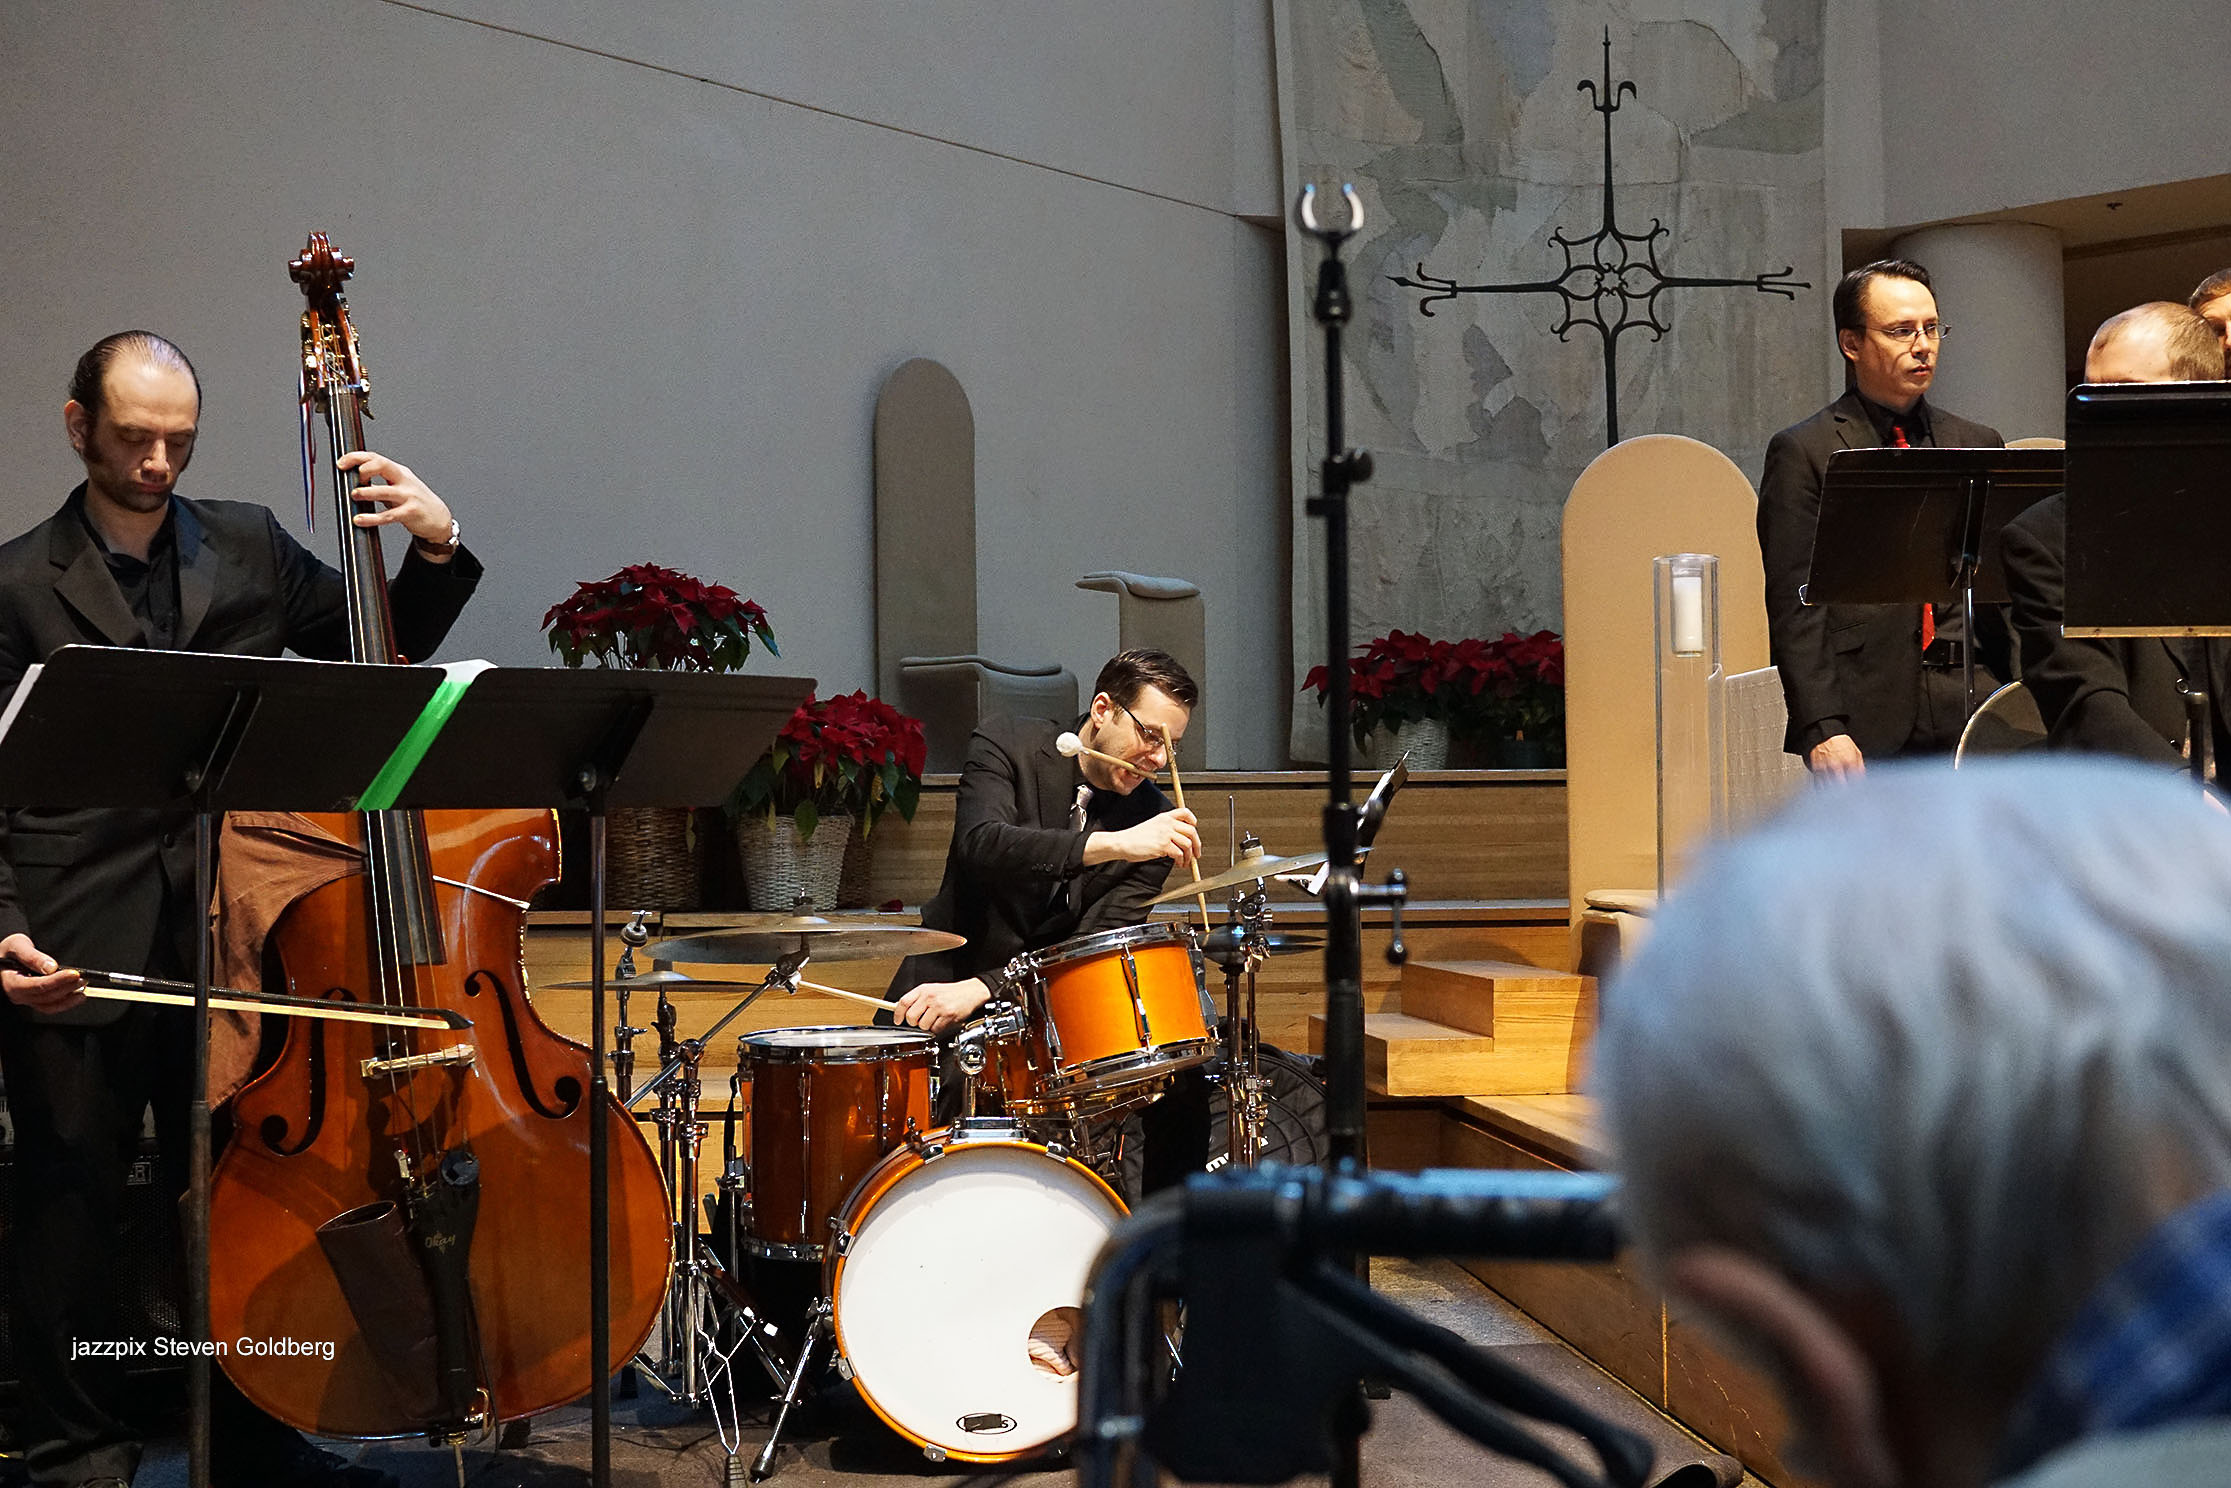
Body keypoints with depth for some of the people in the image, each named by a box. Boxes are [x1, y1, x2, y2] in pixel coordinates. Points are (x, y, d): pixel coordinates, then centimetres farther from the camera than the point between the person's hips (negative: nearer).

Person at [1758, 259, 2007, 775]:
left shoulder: (1978, 446, 17)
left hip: (1974, 717, 4)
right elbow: (1794, 608, -4)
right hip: (1866, 725, -4)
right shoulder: (1803, 453, 2)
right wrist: (1821, 727, -13)